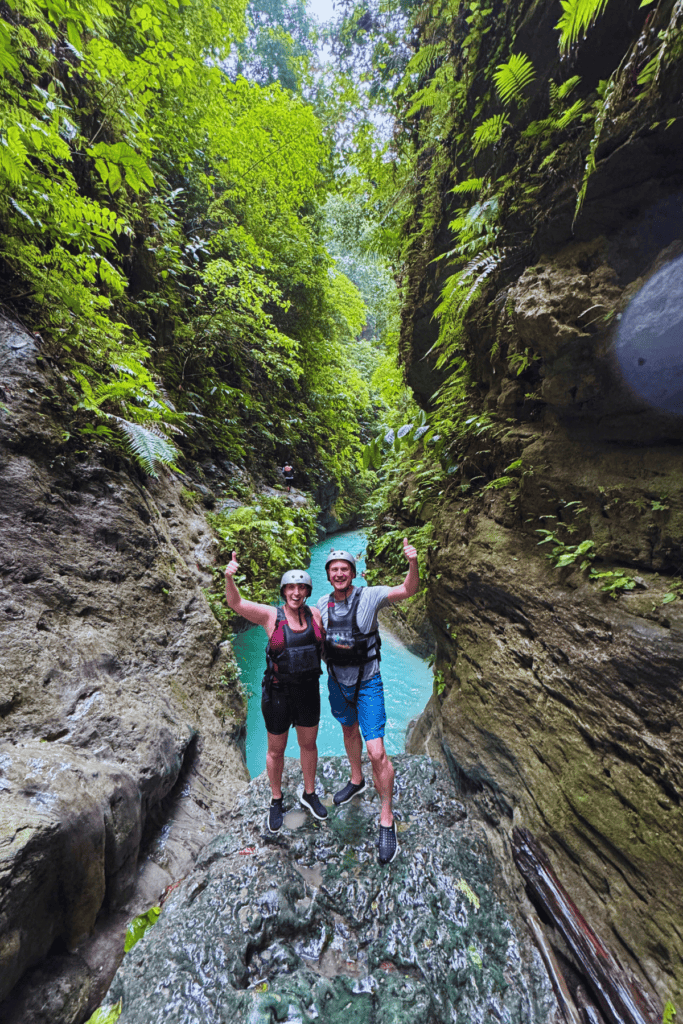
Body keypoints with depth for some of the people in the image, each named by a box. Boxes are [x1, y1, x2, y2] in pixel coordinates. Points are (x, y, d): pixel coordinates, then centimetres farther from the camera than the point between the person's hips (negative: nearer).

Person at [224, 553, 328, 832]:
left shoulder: (314, 614, -8)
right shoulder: (271, 615, -17)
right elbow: (235, 603, -27)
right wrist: (229, 577, -43)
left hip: (308, 690, 3)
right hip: (278, 693, -3)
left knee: (309, 744, 22)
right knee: (276, 750, 19)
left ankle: (309, 794, 49)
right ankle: (276, 801, 47)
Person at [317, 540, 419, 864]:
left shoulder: (369, 596, -21)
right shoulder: (322, 604, -8)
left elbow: (407, 590, -32)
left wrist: (413, 563, -50)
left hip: (367, 682, -4)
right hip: (337, 680, 5)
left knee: (376, 752, -6)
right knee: (349, 730, 27)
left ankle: (387, 820, 20)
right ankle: (356, 781, 55)